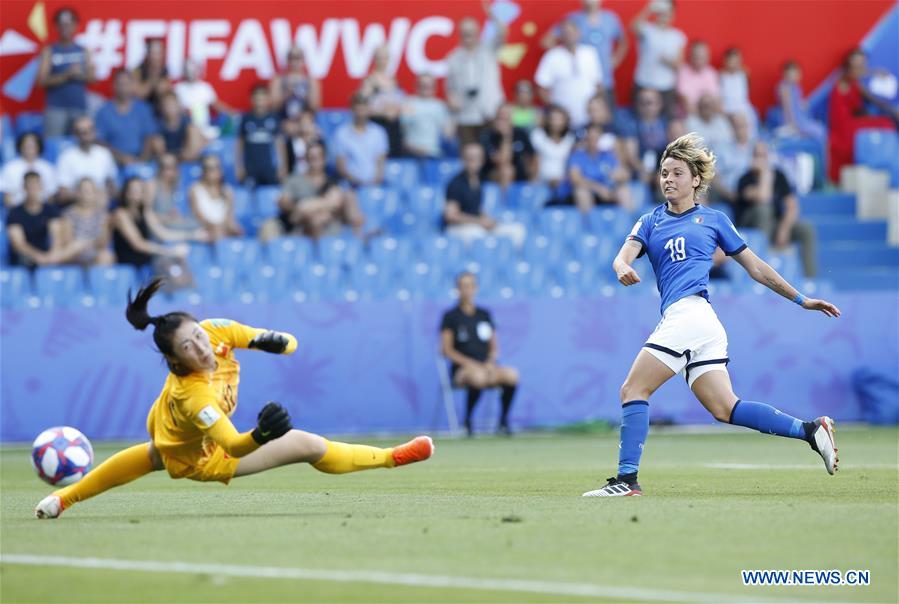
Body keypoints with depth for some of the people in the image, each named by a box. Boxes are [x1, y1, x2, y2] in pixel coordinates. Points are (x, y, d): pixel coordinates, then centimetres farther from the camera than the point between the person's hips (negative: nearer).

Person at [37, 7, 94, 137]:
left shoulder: (84, 51, 12)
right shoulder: (49, 52, 4)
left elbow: (93, 78, 9)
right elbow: (42, 81, -5)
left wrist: (81, 75, -12)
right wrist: (67, 75, -15)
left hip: (80, 108, 3)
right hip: (56, 108, -3)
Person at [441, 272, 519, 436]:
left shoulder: (484, 315, 18)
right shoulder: (451, 316, 5)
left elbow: (494, 346, 18)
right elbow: (447, 350, -2)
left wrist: (491, 362, -4)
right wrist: (469, 363, -15)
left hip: (486, 366, 4)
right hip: (461, 369, -4)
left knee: (511, 375, -28)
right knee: (478, 376, -40)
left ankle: (503, 421, -15)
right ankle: (467, 421, -21)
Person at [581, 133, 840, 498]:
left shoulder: (713, 220, 11)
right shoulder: (651, 223, 23)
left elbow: (756, 268, 16)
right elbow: (626, 253, 3)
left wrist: (801, 299, 16)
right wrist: (623, 267, -22)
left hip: (689, 313, -5)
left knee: (633, 390, -10)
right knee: (724, 409, -1)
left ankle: (627, 478, -11)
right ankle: (809, 430, 1)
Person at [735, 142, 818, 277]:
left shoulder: (778, 176, 4)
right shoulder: (746, 179, -11)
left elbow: (793, 206, -2)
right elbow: (762, 197, -32)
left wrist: (784, 229, -17)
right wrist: (765, 173, -20)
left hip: (776, 222, 4)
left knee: (807, 230, -19)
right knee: (764, 207, -36)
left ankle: (811, 279, -21)